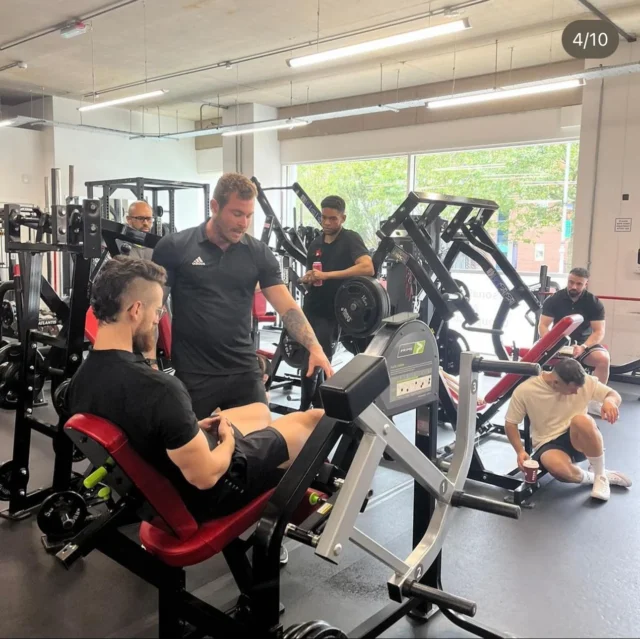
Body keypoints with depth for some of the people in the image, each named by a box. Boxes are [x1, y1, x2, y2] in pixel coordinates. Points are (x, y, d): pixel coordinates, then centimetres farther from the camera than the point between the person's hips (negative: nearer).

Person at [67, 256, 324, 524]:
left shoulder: (80, 381, -8)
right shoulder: (158, 389, -37)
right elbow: (205, 476, -29)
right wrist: (229, 441, -8)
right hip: (209, 494, -8)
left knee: (261, 411, 28)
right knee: (315, 420, 8)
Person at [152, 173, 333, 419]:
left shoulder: (258, 253, 1)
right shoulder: (174, 247, -6)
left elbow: (287, 307, -4)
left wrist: (314, 347, -19)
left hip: (244, 372, 2)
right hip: (192, 375, -2)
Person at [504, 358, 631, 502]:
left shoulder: (583, 381, -10)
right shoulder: (525, 391, -15)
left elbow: (615, 395, -1)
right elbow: (510, 424, -4)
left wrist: (609, 401, -26)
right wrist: (520, 451, -19)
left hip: (578, 440, 1)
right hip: (548, 444, -1)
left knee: (581, 420, -36)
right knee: (557, 466, -38)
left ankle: (600, 476, -12)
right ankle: (593, 478, -4)